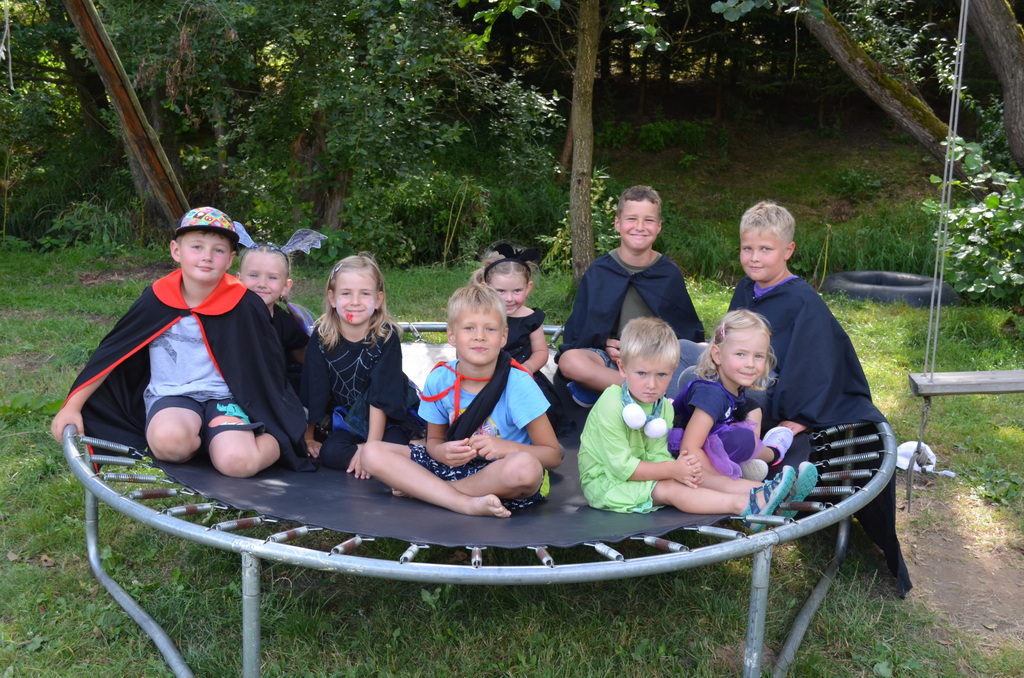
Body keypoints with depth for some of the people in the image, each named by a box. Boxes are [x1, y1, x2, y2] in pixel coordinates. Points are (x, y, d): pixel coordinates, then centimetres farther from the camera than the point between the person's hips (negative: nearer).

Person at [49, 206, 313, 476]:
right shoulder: (158, 299, -5)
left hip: (224, 398, -1)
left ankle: (281, 440, 1)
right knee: (169, 439, -35)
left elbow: (268, 366, 0)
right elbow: (111, 351, 2)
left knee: (237, 462, -30)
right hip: (170, 396, 1)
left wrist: (288, 431, 0)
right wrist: (71, 408, 2)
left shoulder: (244, 305, -8)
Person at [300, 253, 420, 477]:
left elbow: (381, 398, -19)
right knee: (330, 453, -25)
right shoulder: (321, 338, -10)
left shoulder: (387, 337, -17)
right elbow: (312, 394, -3)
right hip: (344, 420, 2)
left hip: (388, 419, -2)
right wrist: (308, 438, 3)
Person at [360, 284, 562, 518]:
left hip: (502, 478, -3)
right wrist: (442, 451, -17)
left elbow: (553, 455, -12)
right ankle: (467, 503, -22)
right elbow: (434, 440, 8)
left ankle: (421, 487, -16)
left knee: (525, 466, -40)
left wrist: (507, 448, -29)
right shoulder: (438, 380, -6)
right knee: (373, 453, -12)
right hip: (454, 466, 4)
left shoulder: (518, 383, -16)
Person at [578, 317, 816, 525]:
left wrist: (680, 466, -27)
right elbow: (621, 466, -26)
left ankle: (762, 491, -19)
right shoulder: (611, 406, -25)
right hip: (604, 482, -7)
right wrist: (672, 470, -25)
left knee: (695, 476, -10)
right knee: (671, 488, -24)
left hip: (640, 472, 8)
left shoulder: (663, 406, 1)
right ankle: (743, 505, -33)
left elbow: (657, 454, -4)